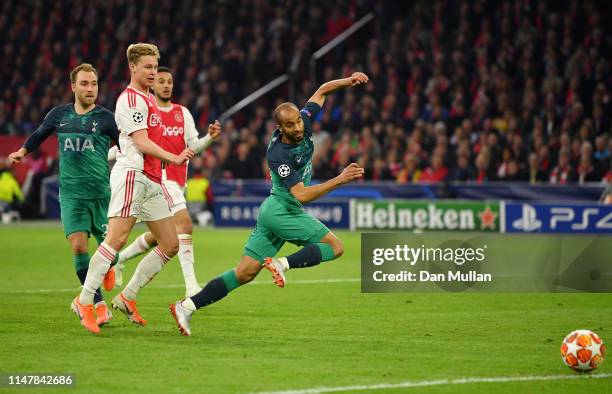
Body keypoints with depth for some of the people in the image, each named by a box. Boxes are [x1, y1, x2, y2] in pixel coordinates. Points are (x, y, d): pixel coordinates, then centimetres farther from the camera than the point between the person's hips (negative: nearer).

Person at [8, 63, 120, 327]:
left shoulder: (106, 118, 1)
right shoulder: (59, 115, 8)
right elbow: (40, 135, 27)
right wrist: (22, 152, 19)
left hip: (101, 193, 0)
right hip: (71, 194, 0)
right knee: (78, 246, -15)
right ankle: (99, 305, -8)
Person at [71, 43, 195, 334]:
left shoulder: (150, 99, 22)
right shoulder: (130, 99, -7)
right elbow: (141, 142, -15)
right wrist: (173, 158, -20)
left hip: (152, 179, 10)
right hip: (131, 173, -10)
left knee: (170, 244, 6)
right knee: (118, 237, -19)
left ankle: (127, 297, 11)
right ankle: (84, 301, -17)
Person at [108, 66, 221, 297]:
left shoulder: (183, 113, 14)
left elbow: (193, 146, 11)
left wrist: (210, 137, -7)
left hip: (178, 179, 7)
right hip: (158, 176, -7)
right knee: (184, 224, -22)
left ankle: (119, 259, 38)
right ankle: (191, 286, -26)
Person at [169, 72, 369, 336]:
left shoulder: (304, 124, -3)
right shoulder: (278, 155, -24)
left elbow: (322, 91, 13)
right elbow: (301, 195, -29)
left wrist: (347, 81, -2)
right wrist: (340, 180, -32)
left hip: (272, 212, 8)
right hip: (283, 211, -8)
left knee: (245, 273, 5)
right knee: (335, 247, -6)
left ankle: (188, 306, 0)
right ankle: (283, 264, -17)